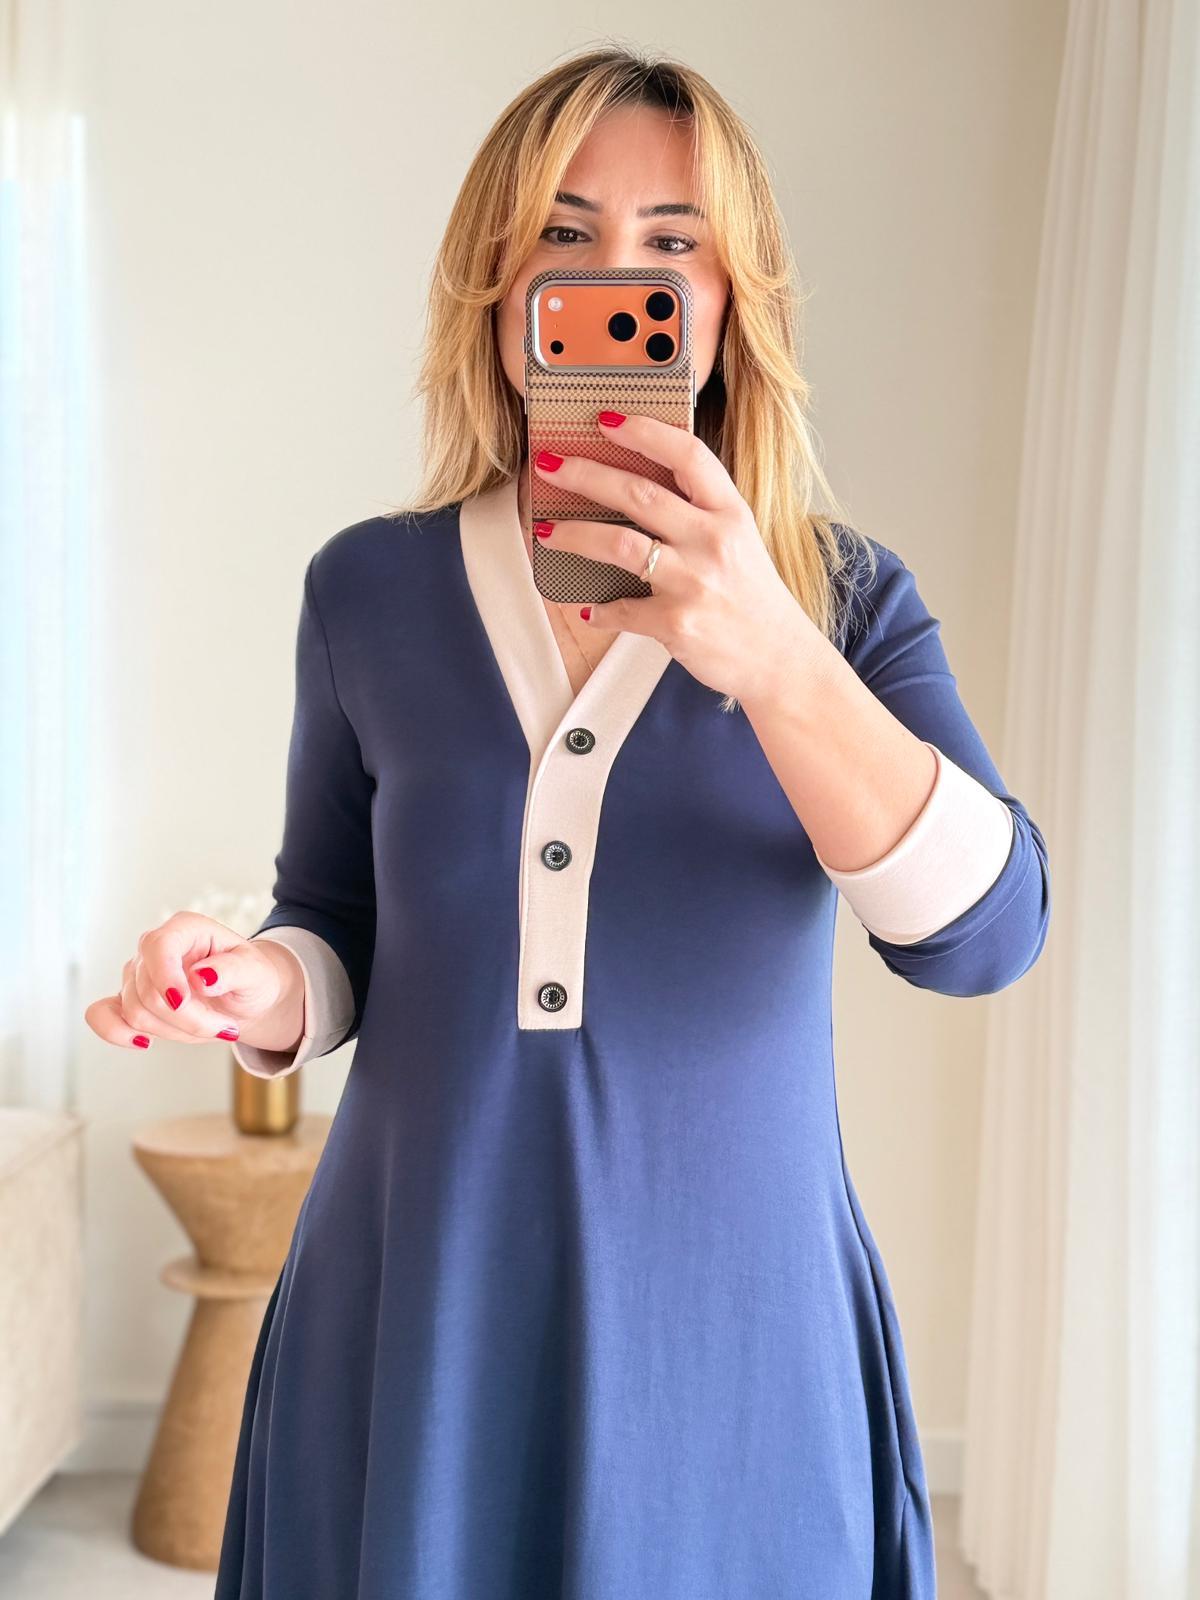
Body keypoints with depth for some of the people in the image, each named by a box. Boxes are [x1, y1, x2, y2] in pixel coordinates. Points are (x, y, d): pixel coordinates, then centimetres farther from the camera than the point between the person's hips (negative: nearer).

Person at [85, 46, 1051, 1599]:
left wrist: (772, 660, -31)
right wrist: (267, 990, -14)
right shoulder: (370, 590, -1)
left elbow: (984, 932, -17)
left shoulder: (845, 596, -3)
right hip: (416, 1311, 1)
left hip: (728, 1319, 0)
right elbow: (340, 923, 9)